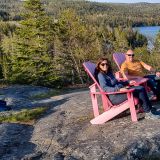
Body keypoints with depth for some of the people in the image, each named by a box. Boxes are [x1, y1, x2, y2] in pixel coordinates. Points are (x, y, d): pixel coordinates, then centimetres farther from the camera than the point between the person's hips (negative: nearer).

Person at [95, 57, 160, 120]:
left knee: (141, 88, -7)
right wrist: (118, 89, -33)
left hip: (120, 91, 9)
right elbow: (104, 88, -22)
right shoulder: (100, 75, -8)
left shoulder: (109, 73, 19)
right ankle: (148, 113, -11)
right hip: (114, 97, -9)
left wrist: (128, 82, 17)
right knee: (140, 91, -18)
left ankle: (150, 109, -7)